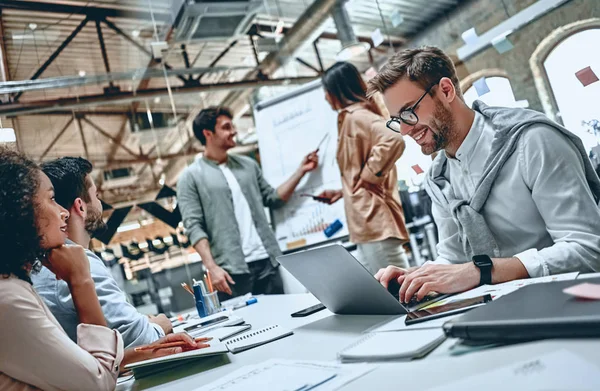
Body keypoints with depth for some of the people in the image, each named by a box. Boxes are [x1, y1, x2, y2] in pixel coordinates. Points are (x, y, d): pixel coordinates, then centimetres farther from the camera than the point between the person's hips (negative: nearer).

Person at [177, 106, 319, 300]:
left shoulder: (248, 165, 13)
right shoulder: (191, 176, -1)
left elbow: (273, 198, 17)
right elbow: (194, 226, -8)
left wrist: (301, 170, 9)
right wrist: (211, 267, -17)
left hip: (268, 261, 5)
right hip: (231, 270, -4)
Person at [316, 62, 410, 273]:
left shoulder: (357, 116, -10)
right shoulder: (350, 118, 19)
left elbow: (394, 140, -27)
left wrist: (369, 176, -18)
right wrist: (342, 191, 22)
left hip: (375, 219, -10)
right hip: (368, 221, 10)